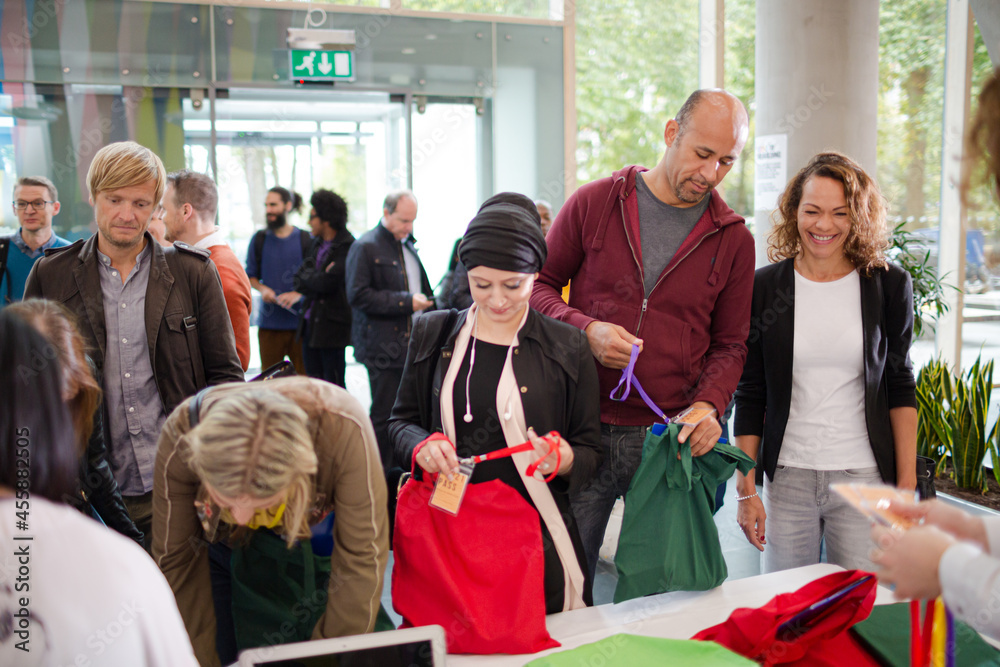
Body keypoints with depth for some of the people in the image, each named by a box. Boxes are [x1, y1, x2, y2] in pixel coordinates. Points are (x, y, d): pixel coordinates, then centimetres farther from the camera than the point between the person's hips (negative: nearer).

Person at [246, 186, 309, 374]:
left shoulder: (305, 239, 3)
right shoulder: (259, 239, 9)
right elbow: (250, 276, 14)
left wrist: (298, 294, -14)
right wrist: (262, 289, -7)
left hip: (299, 322, -1)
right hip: (269, 321, 2)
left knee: (304, 377, 0)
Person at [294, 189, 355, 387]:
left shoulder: (346, 247, -13)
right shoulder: (317, 243, 13)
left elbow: (326, 283, -20)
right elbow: (299, 280, 12)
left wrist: (306, 276, -2)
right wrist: (315, 278, -8)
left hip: (331, 326, -8)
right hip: (310, 324, 8)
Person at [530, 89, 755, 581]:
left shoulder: (733, 240, 6)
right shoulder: (594, 203, 2)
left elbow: (729, 345, 10)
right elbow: (537, 286, 7)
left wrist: (709, 404, -9)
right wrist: (585, 329, -12)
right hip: (583, 430, -1)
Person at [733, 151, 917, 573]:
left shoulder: (889, 286, 1)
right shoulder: (765, 286, 0)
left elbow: (900, 387, 7)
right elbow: (749, 394, 4)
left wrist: (907, 482, 3)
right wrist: (746, 490, 1)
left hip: (863, 476, 0)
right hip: (786, 475, 1)